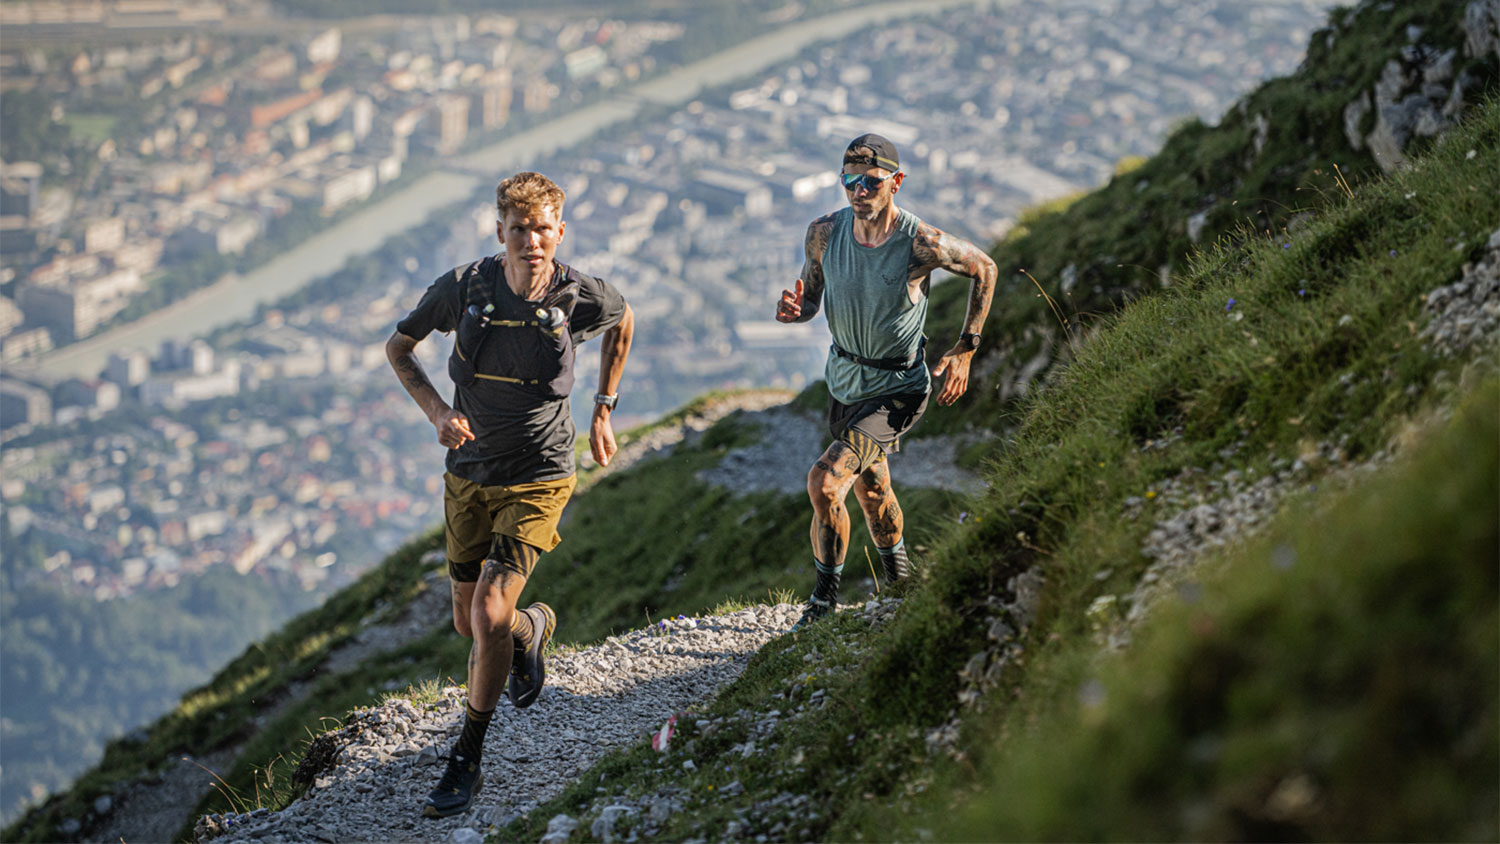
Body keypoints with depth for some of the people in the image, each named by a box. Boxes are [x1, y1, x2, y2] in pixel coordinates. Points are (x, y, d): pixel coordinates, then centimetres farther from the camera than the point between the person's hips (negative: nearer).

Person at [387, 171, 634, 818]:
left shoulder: (581, 297, -13)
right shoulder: (463, 287, -12)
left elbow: (624, 321, 12)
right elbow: (397, 347, 4)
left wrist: (603, 411, 11)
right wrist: (437, 409, -13)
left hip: (537, 480, -3)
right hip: (468, 476, 3)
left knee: (490, 616, -17)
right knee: (469, 624, 14)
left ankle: (465, 763, 1)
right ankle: (533, 626, 51)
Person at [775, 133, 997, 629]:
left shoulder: (922, 244, -24)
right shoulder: (824, 233, -12)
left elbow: (984, 269, -5)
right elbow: (810, 302, 3)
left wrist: (965, 350, -7)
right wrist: (793, 310, -22)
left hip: (898, 389, -6)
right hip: (844, 381, 6)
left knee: (825, 481, -20)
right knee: (870, 487, 23)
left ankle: (825, 596, -1)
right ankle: (901, 577, 48)